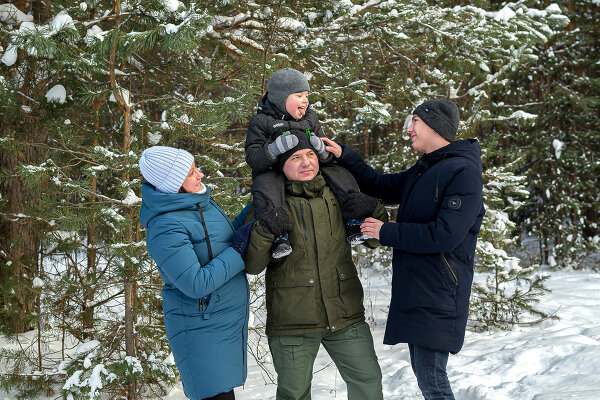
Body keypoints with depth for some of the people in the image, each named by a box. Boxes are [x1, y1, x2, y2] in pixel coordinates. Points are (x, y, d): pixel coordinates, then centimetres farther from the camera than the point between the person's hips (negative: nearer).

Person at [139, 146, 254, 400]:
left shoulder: (201, 202, 6)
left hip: (231, 321, 9)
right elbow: (196, 284, -27)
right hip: (200, 329, -9)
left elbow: (224, 239, 21)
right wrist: (238, 250, -20)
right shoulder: (165, 228, -23)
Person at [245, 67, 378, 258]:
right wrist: (274, 149, -32)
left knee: (339, 172, -15)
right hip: (275, 172, -4)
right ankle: (277, 235, -46)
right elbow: (252, 159, -12)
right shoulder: (261, 122, -3)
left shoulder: (310, 117, 13)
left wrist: (322, 150, -16)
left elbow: (327, 155, 11)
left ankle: (355, 223, -18)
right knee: (265, 184, -37)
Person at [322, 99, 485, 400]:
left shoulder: (462, 172, -15)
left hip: (438, 295, -10)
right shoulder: (423, 170, 16)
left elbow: (444, 235, -23)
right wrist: (343, 156, 14)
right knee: (423, 373, 16)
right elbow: (381, 186, 25)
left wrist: (386, 232, -13)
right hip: (414, 290, 10)